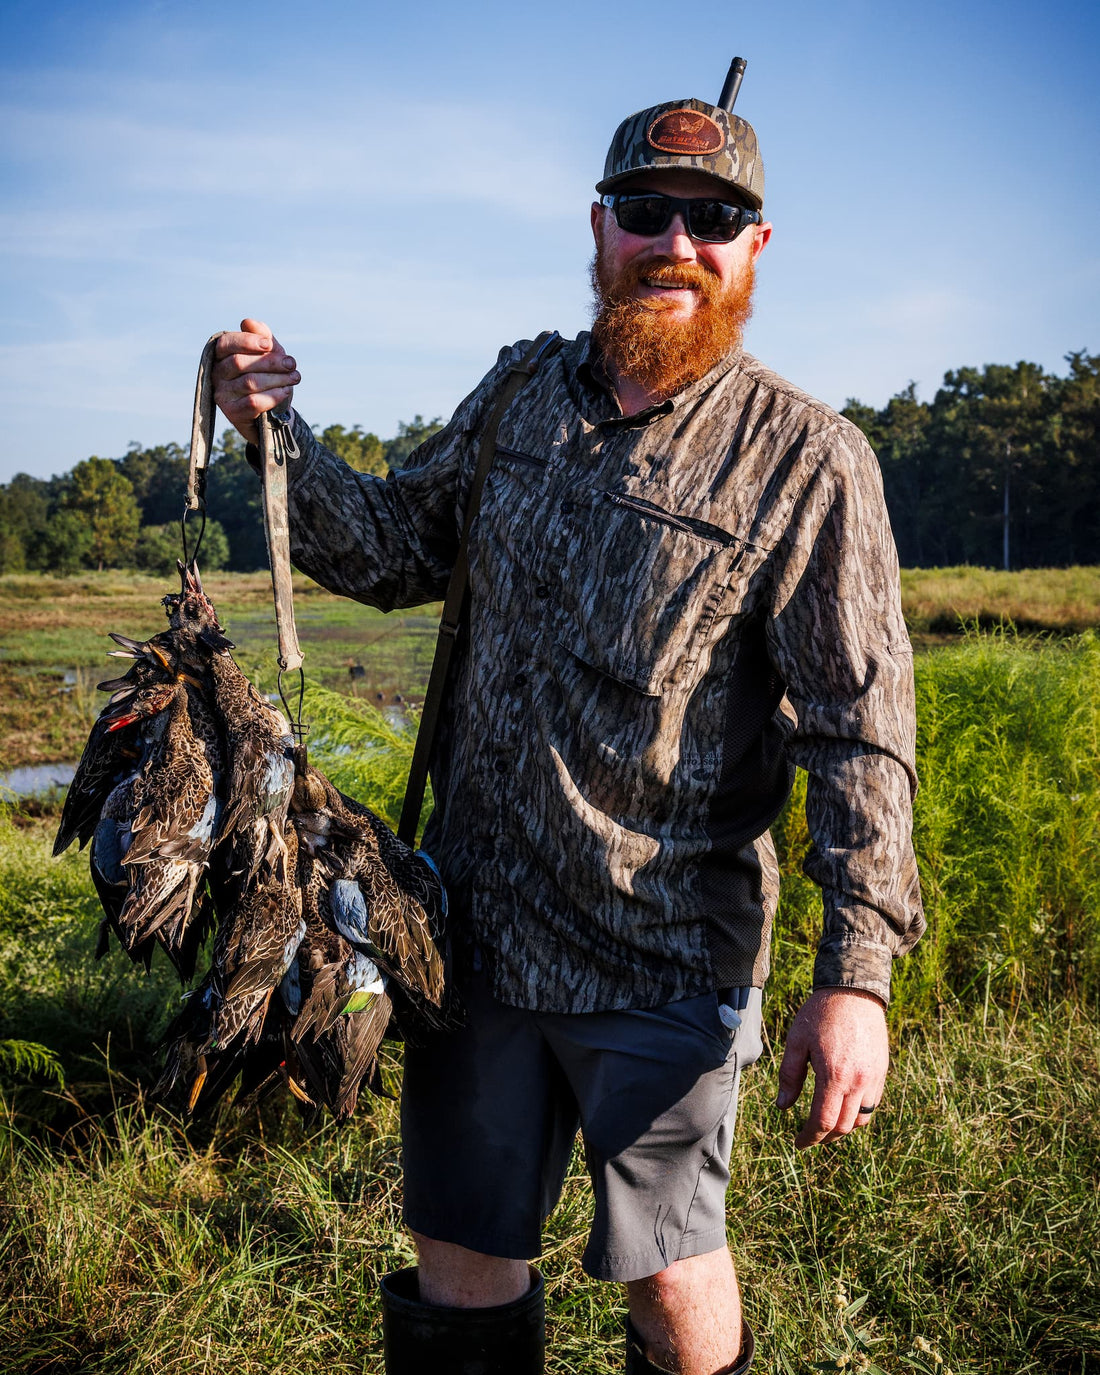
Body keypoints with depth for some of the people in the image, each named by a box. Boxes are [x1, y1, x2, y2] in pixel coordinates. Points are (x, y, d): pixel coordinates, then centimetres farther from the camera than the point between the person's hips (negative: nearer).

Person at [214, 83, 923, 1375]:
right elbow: (396, 548, 14)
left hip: (660, 961, -4)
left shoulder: (807, 461, -12)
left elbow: (860, 729, -13)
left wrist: (855, 974, -19)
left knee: (667, 1266, 14)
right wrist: (281, 434, -3)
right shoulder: (520, 389, 4)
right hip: (474, 920, 5)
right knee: (457, 1252, 19)